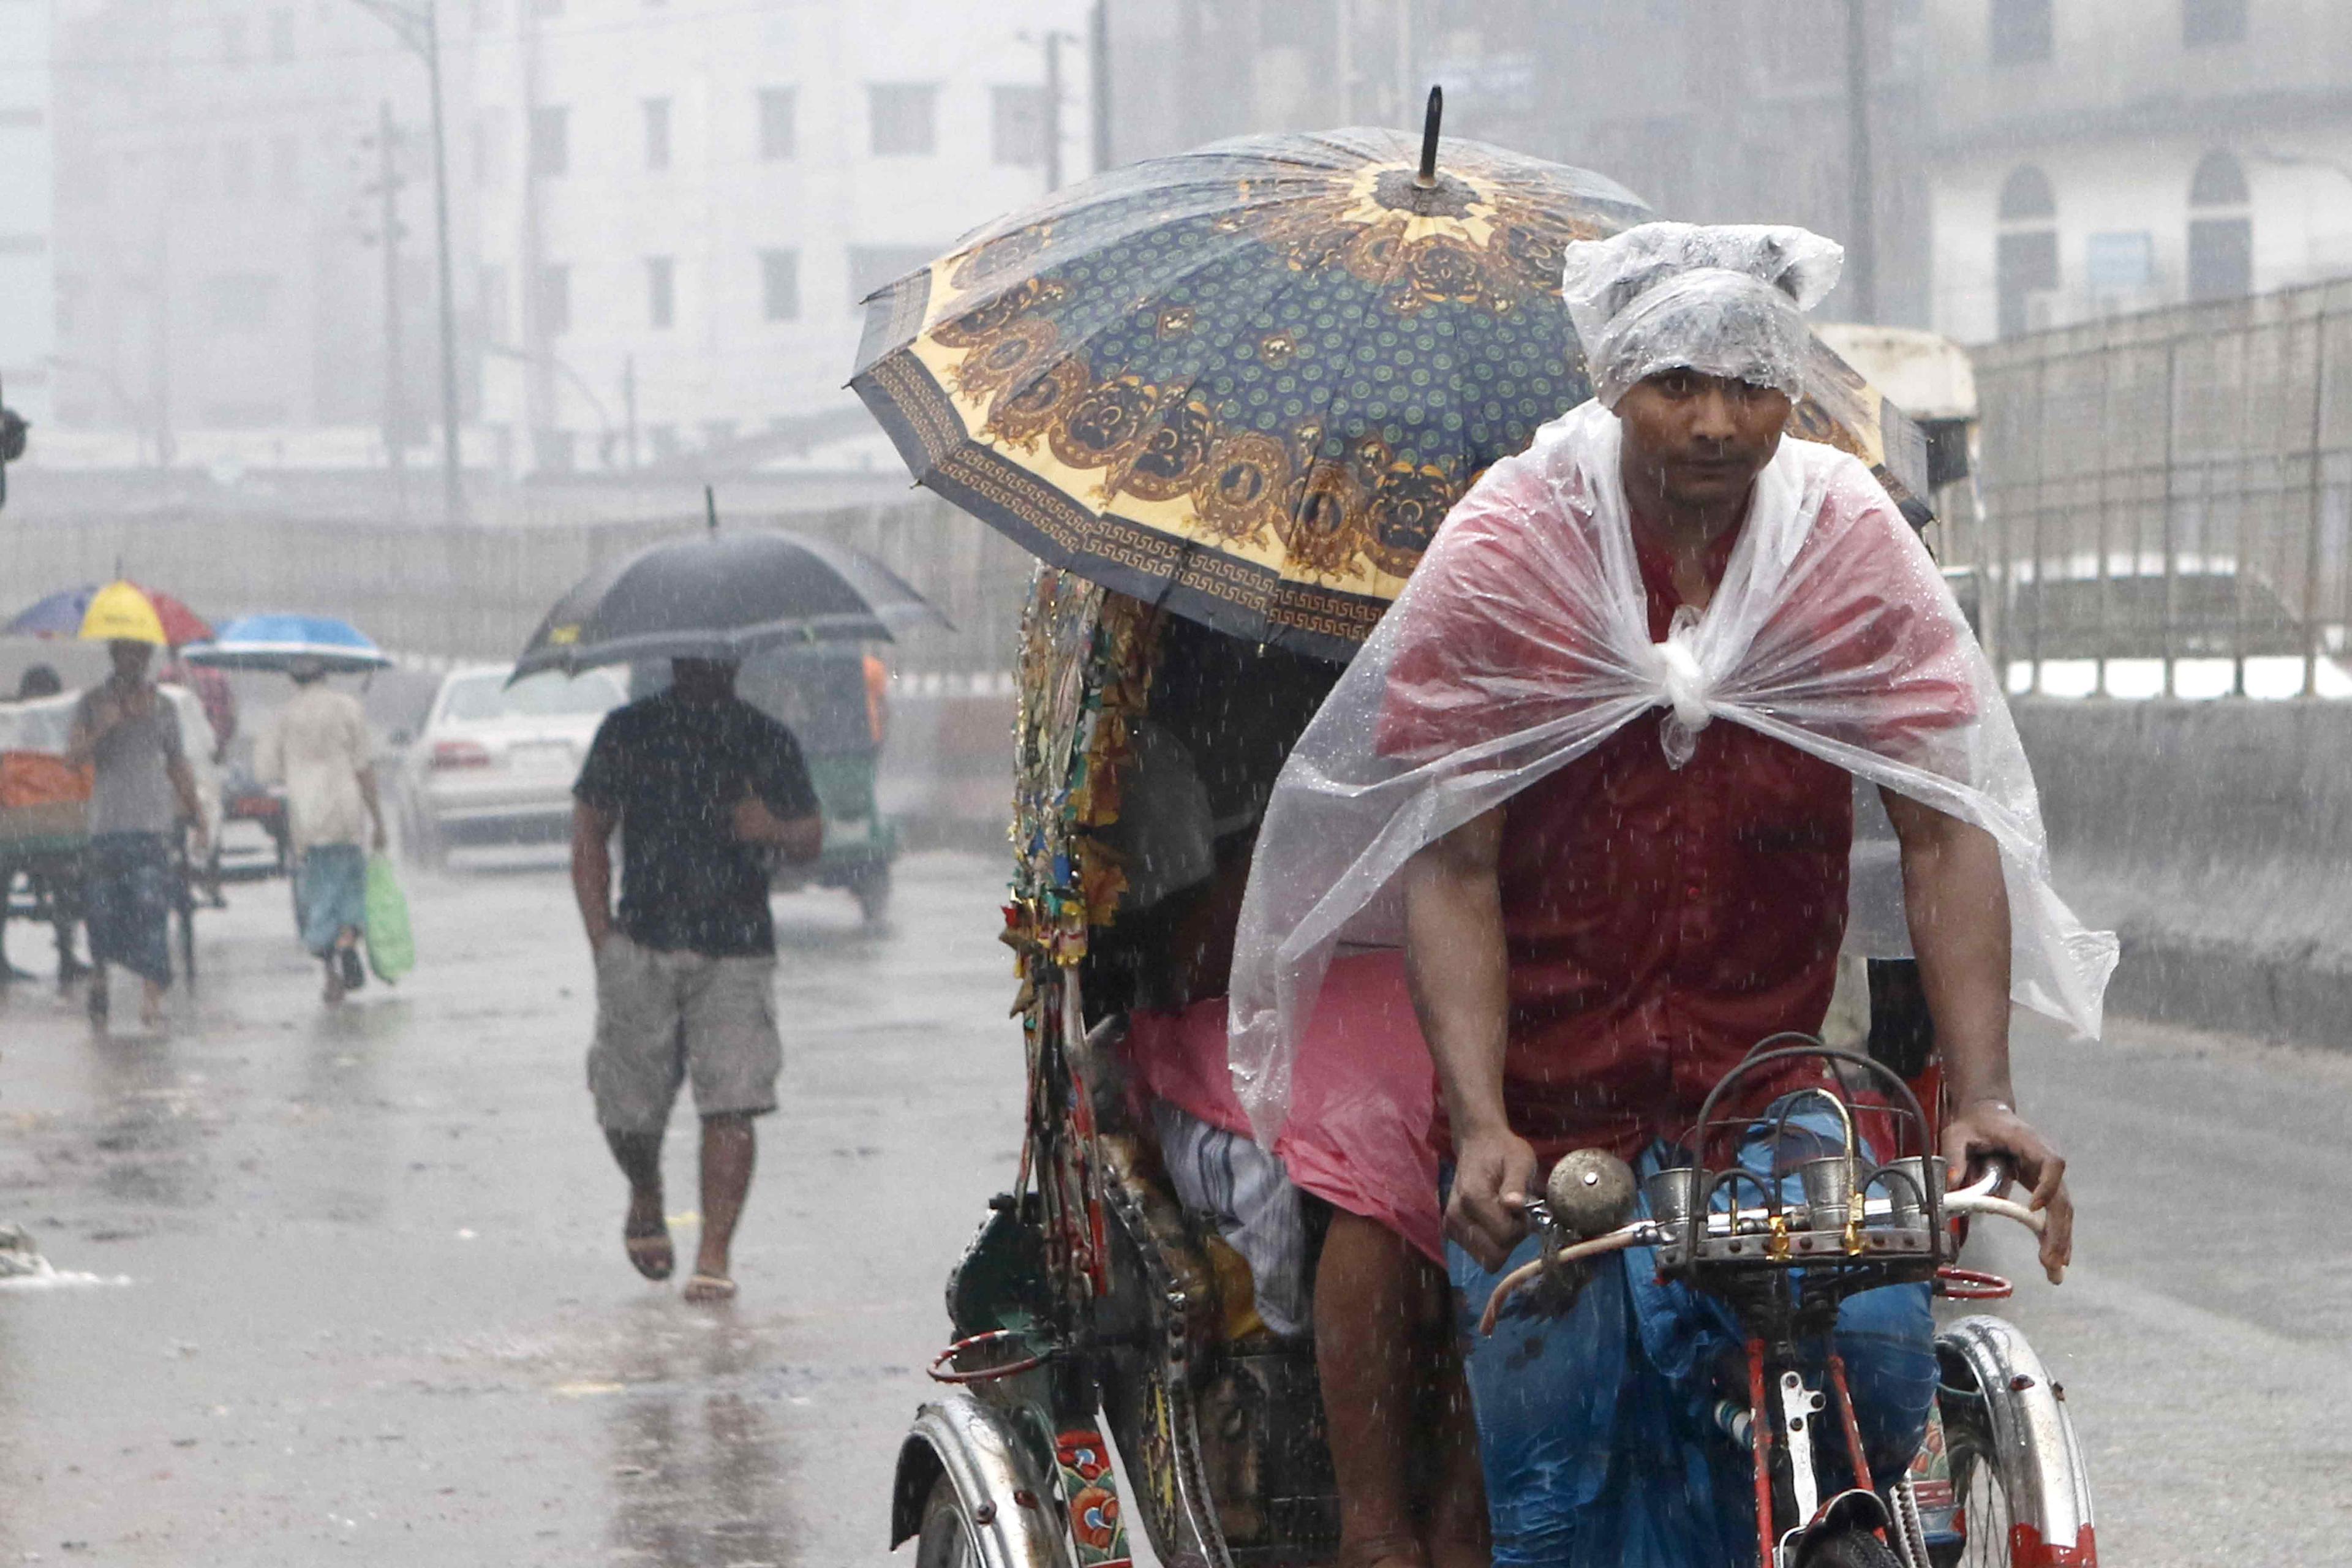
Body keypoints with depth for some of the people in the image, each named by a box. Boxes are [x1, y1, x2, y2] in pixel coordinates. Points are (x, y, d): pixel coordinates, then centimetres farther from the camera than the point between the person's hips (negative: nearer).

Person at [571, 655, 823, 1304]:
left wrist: (776, 830, -11)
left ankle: (713, 1257, -9)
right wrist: (603, 939, 0)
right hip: (643, 949, 0)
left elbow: (812, 837, 14)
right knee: (628, 1106, 1)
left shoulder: (768, 743, 9)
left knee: (731, 1103, -13)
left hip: (737, 955, 0)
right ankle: (646, 1200, 34)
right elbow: (590, 834, 9)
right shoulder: (628, 732, 7)